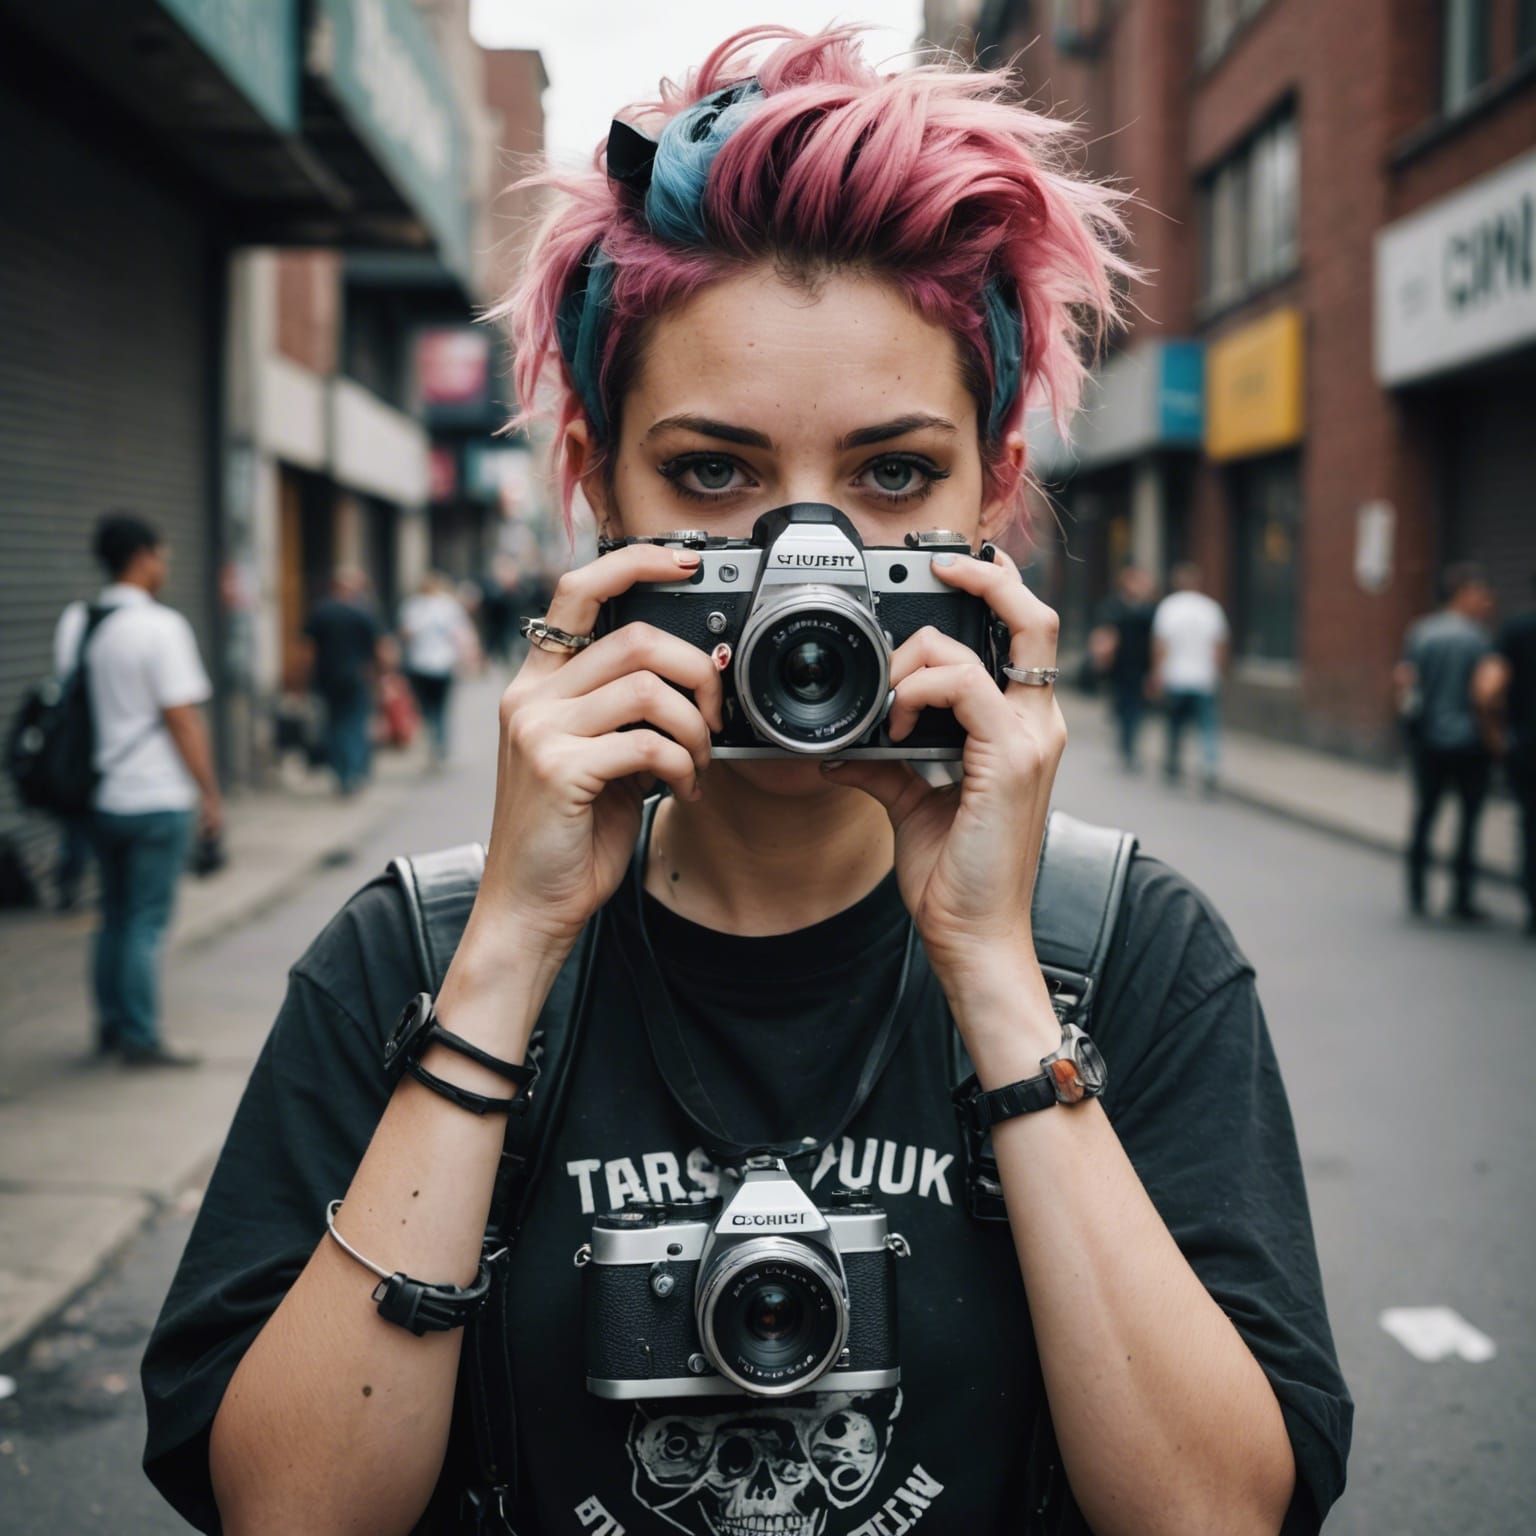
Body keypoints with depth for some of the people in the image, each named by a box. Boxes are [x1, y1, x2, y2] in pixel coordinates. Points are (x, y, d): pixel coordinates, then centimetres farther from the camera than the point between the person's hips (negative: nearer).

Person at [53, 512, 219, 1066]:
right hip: (156, 798, -7)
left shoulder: (74, 622, 7)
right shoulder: (160, 626, -14)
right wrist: (209, 792, -8)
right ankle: (140, 1039, 5)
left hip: (98, 797, 7)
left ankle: (110, 1026, 26)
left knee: (114, 915, 18)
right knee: (146, 921, 0)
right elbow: (182, 718, -15)